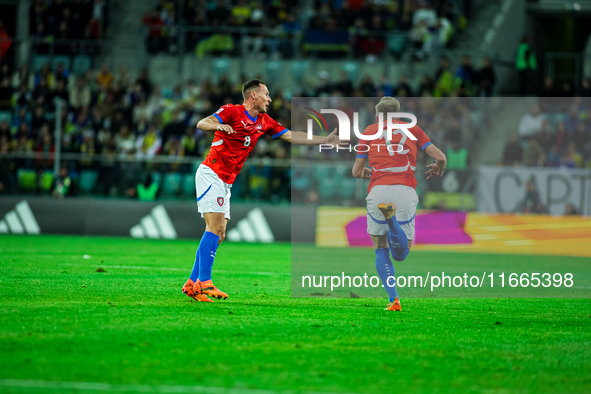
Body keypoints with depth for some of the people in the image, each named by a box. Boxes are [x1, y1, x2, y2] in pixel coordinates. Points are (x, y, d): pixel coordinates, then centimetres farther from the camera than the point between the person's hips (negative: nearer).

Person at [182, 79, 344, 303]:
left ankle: (192, 284, 5)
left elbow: (292, 136, 19)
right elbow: (202, 124, -21)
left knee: (217, 233, 4)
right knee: (215, 227, -19)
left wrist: (325, 140, 16)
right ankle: (204, 282, -22)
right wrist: (218, 126, -43)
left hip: (226, 182, 9)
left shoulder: (264, 122, 13)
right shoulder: (231, 112, -9)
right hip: (210, 173, -9)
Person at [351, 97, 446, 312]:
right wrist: (438, 170, 37)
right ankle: (393, 221, -26)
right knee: (401, 253, 7)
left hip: (378, 191, 0)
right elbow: (440, 157, 13)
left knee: (381, 251, 17)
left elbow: (356, 171, 17)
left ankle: (393, 298, -1)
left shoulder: (370, 130, 18)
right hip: (405, 191, 0)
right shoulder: (412, 129, 20)